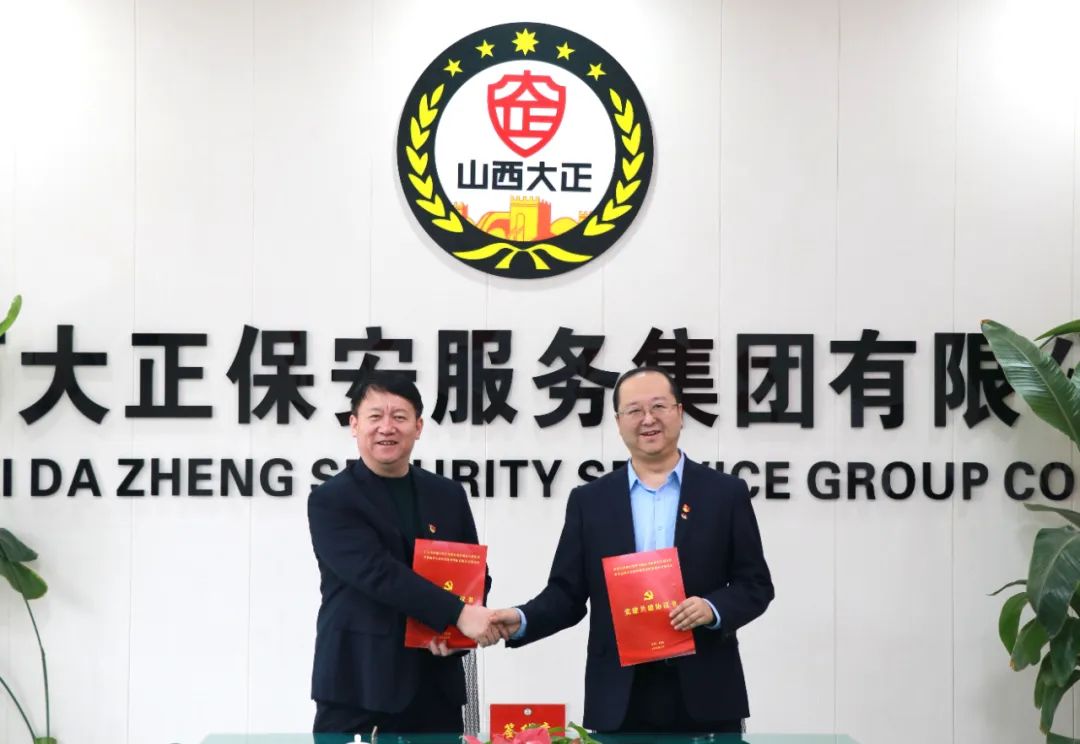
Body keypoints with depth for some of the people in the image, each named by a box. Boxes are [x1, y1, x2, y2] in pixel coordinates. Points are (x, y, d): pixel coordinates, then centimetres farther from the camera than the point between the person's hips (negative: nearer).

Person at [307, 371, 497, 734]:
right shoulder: (331, 501, -4)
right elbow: (379, 573, -16)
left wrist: (454, 630, -7)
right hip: (357, 684, -4)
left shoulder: (448, 495, 11)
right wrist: (456, 614, -21)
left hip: (434, 684, 4)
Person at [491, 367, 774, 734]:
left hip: (705, 696, 0)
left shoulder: (725, 493, 4)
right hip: (619, 701, 1)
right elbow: (566, 593, 5)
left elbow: (755, 583, 4)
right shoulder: (589, 500, 6)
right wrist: (522, 620, -14)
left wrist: (713, 609, -15)